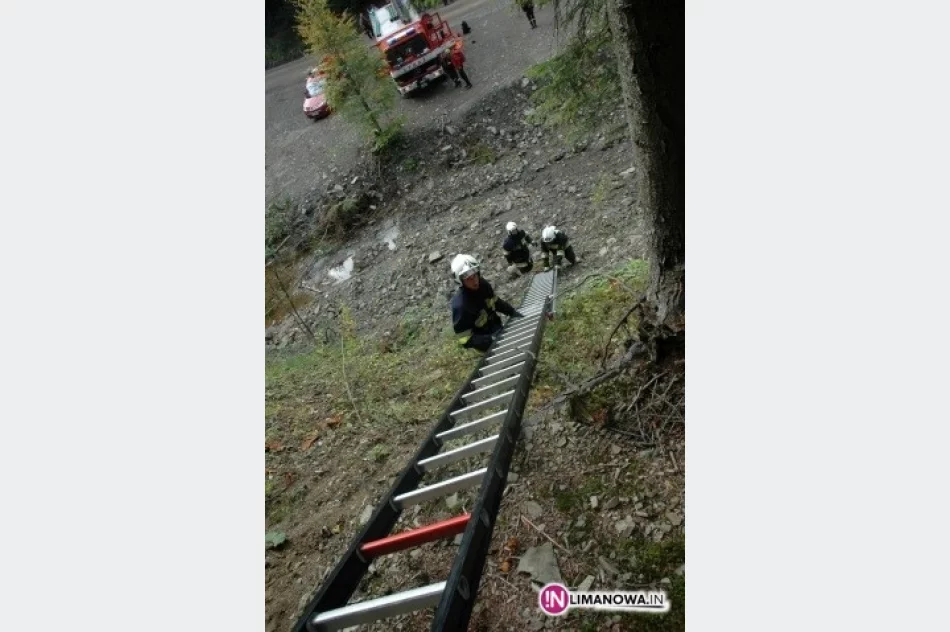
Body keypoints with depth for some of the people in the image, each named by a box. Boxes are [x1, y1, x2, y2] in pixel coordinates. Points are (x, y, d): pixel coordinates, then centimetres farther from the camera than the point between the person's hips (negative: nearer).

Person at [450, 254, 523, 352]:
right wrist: (489, 339, -40)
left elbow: (495, 301, 7)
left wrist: (512, 311, -4)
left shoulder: (482, 284, -15)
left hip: (496, 327, 7)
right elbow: (465, 339, -32)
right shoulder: (460, 305, -36)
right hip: (484, 340, -7)